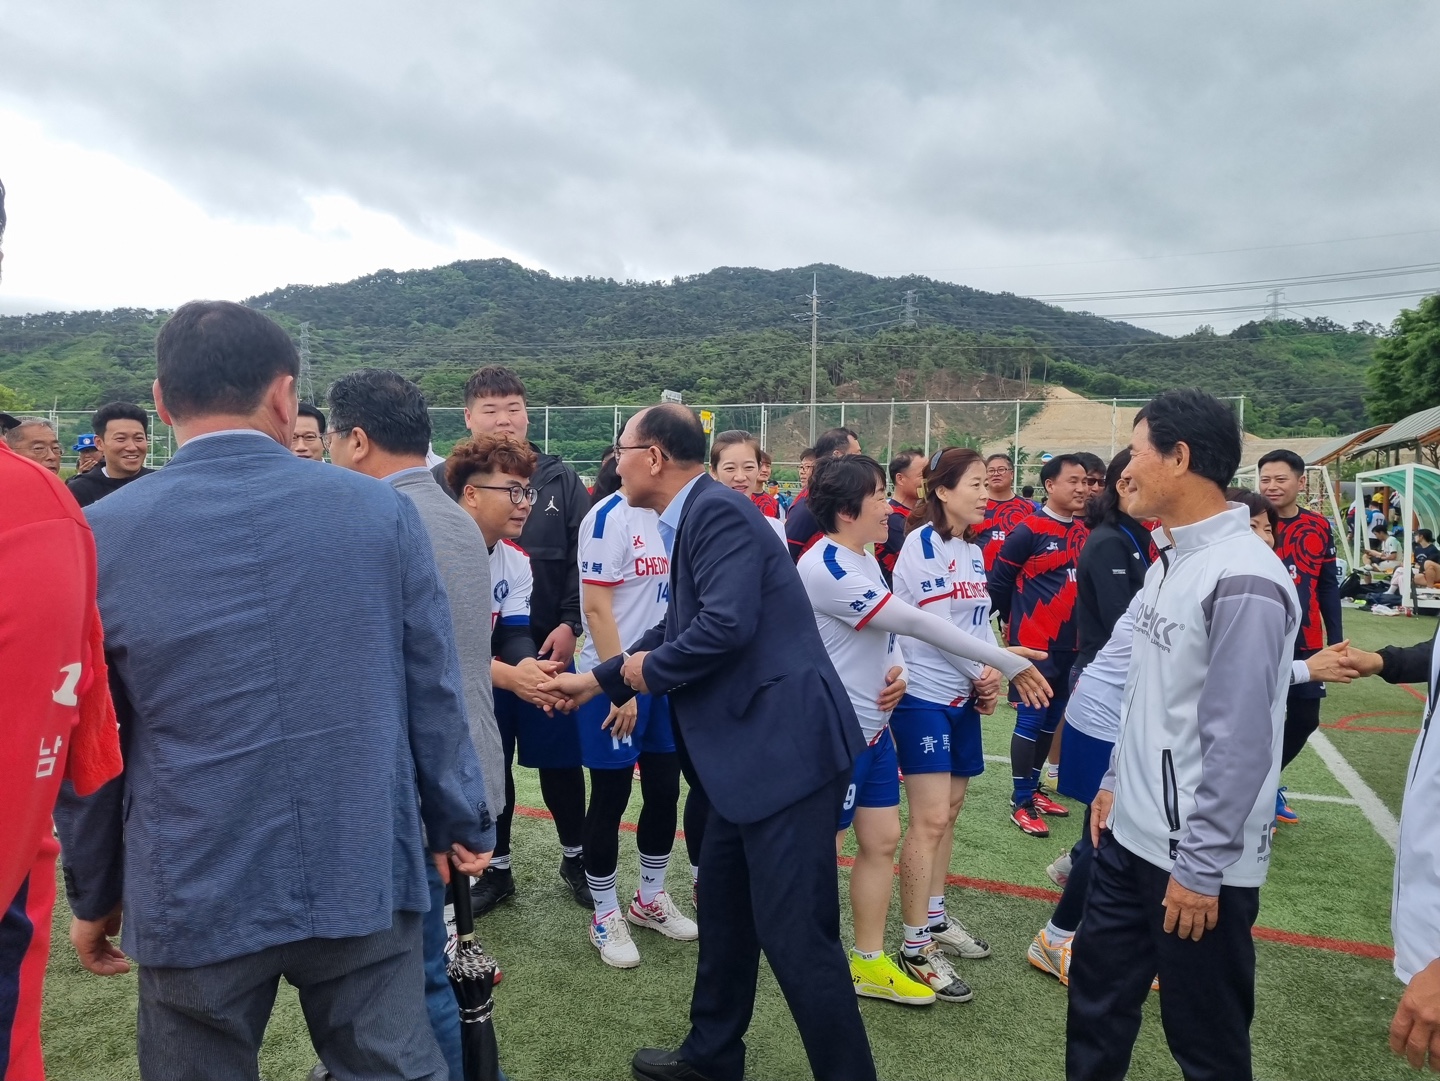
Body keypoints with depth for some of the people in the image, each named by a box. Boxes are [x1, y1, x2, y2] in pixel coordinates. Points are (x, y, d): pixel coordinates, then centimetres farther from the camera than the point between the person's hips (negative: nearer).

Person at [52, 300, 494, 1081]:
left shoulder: (101, 536, -6)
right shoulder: (381, 511, -6)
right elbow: (434, 693, -2)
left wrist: (93, 893, 15)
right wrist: (459, 824, 11)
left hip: (194, 894, 1)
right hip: (363, 874, 0)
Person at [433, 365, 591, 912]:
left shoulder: (560, 480, 3)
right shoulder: (444, 482, -1)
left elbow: (583, 559, 2)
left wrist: (570, 624, -7)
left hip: (549, 645, 1)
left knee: (560, 757, 11)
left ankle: (575, 858, 30)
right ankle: (495, 868, 29)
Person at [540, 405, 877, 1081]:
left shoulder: (717, 510, -15)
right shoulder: (696, 518, 15)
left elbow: (726, 624, -27)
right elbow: (676, 629, 24)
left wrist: (651, 670, -9)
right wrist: (598, 680, 26)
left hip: (786, 742, -11)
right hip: (751, 746, 11)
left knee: (794, 930, -2)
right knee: (723, 905, 21)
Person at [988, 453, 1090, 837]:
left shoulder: (1083, 533, 8)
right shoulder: (1029, 530, -13)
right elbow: (998, 580, -8)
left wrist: (1084, 633, 14)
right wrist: (1012, 622, 3)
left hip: (1068, 644, 7)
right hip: (1034, 644, -7)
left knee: (1052, 720, 15)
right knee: (1031, 720, -3)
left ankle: (1033, 786, 29)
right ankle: (1020, 801, 7)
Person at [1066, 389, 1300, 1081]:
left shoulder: (1241, 580, -21)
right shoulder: (1168, 563, 8)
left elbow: (1240, 741, -22)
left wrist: (1200, 868, -19)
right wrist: (1114, 784, 18)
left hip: (1198, 859, -8)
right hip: (1132, 834, 8)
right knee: (1097, 994, 20)